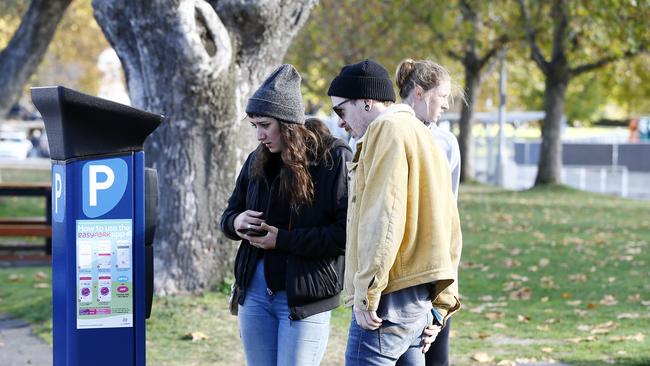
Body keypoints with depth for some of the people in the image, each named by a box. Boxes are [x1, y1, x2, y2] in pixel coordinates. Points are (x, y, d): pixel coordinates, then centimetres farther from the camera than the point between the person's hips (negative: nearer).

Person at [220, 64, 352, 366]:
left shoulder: (335, 159, -10)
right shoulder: (257, 161, 10)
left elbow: (347, 233, -16)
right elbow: (229, 213, 21)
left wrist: (283, 239, -16)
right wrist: (236, 222, -5)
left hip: (304, 298, -6)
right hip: (254, 293, 6)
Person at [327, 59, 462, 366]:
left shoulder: (387, 130, -7)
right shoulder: (421, 133, 23)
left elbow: (383, 217, -18)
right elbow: (450, 228, 23)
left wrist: (367, 292, -18)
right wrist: (444, 297, 23)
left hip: (391, 297, -10)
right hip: (421, 299, 10)